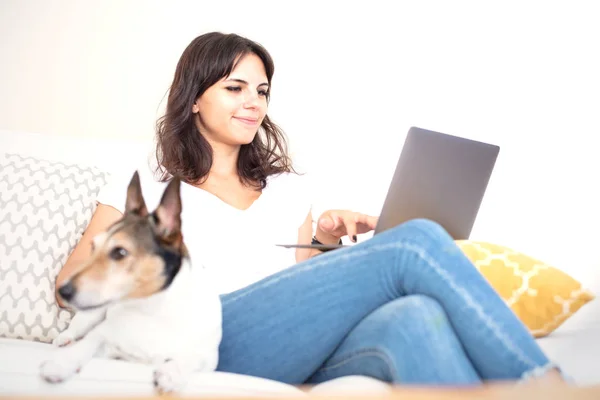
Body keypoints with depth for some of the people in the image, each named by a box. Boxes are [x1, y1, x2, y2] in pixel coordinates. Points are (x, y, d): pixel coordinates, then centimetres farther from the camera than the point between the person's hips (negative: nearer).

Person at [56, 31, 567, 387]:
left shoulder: (287, 186, 30)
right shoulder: (147, 183, 20)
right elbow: (72, 282, 12)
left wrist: (325, 242, 6)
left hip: (303, 358, 4)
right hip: (211, 345, -4)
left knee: (416, 317, -35)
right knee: (415, 243, -24)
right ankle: (546, 383, -26)